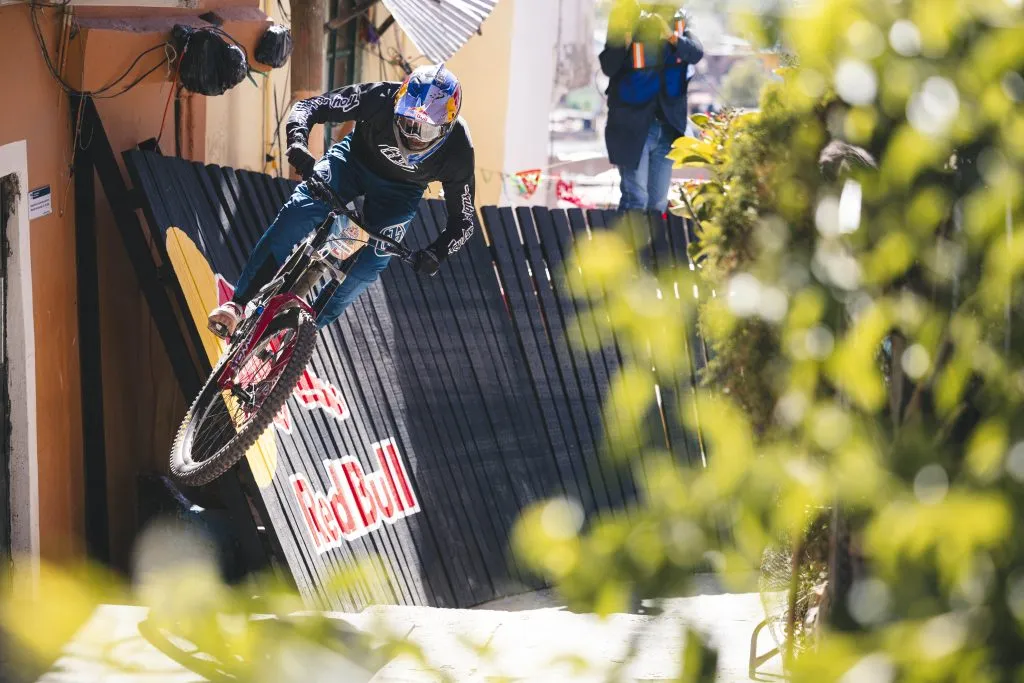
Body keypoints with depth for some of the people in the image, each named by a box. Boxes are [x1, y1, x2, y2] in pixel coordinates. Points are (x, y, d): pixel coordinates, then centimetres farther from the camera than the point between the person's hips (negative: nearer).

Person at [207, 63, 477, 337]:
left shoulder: (458, 152, -31)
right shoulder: (382, 98, -34)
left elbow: (464, 219, -18)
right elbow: (309, 106, -24)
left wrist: (436, 252, -38)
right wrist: (297, 142, -45)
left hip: (399, 190, 1)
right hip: (355, 159, -1)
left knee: (369, 263, -17)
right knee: (298, 213, -23)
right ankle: (238, 306, -20)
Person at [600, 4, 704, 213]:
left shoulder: (678, 23, 3)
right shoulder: (628, 16, -6)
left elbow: (696, 53, -15)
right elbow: (608, 67, -14)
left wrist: (671, 36, -32)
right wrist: (625, 39, -30)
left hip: (666, 126, 4)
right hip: (632, 127, -4)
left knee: (658, 203, 11)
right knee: (636, 200, -8)